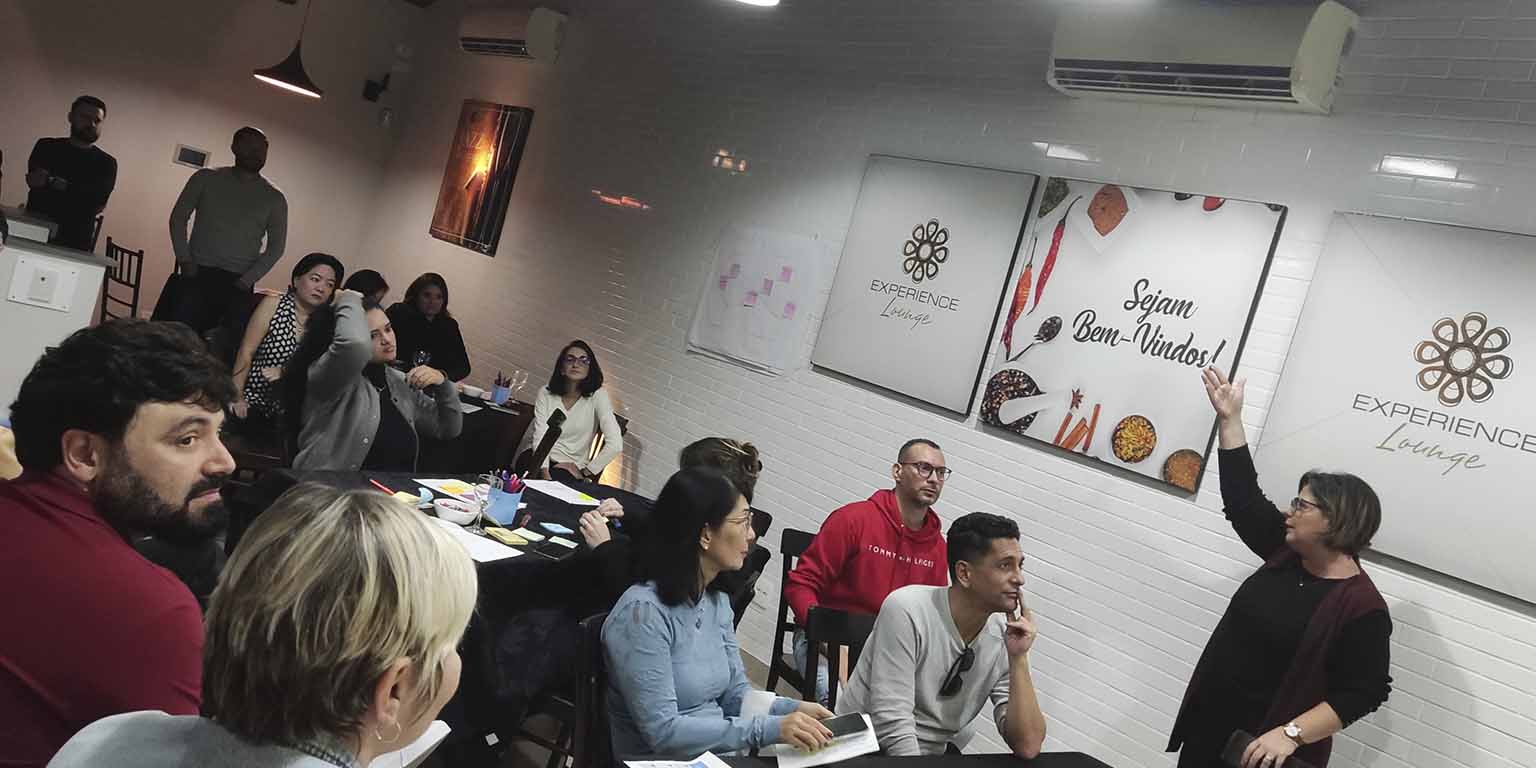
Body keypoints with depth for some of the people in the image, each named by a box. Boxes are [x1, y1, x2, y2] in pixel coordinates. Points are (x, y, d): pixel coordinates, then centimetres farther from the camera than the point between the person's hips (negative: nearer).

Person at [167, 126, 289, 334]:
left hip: (236, 282, 0)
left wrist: (247, 280, -6)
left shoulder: (274, 198, 5)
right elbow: (178, 217, 9)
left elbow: (276, 246, 5)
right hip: (197, 274, 0)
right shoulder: (206, 178, 7)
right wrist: (184, 260, -3)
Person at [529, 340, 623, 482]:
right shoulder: (545, 393, -1)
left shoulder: (597, 396, -10)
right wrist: (545, 474, -22)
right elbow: (540, 437, -8)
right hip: (541, 460, 2)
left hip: (570, 469, -2)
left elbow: (615, 444, -17)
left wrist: (585, 471, -10)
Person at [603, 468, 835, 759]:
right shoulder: (643, 612, -19)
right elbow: (662, 730, -21)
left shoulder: (717, 601, 6)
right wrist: (768, 729, -24)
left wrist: (791, 709, -7)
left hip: (719, 755, 6)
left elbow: (735, 693, 11)